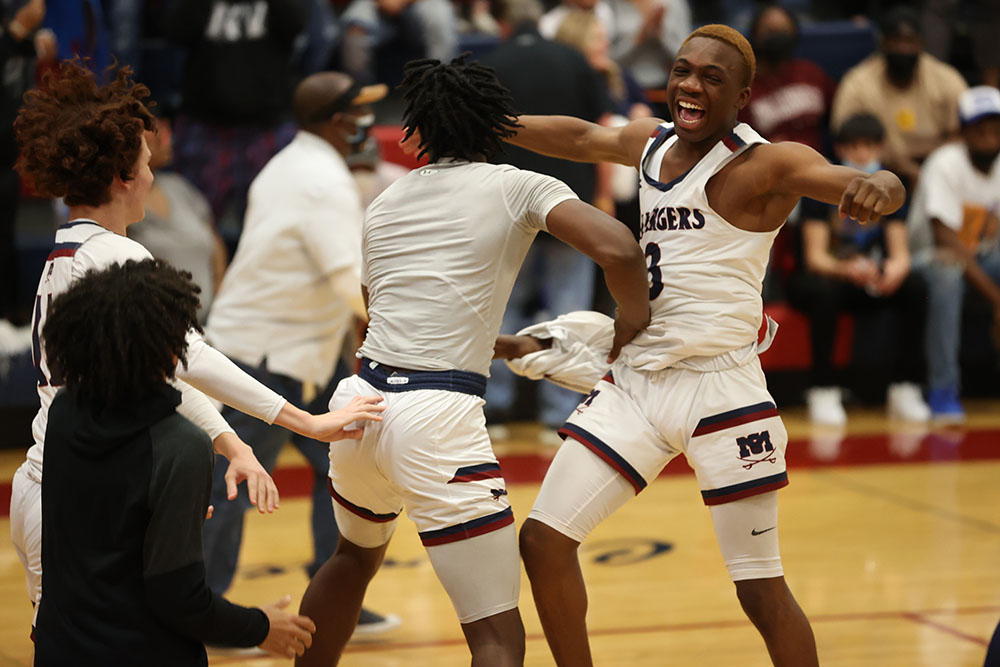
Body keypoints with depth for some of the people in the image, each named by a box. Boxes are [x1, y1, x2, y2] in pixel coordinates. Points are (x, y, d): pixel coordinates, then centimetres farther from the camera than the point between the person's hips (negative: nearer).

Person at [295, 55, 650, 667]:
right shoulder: (518, 187, 2)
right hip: (436, 420, -6)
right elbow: (618, 250, -14)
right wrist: (634, 316, 6)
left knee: (355, 556, 36)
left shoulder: (385, 203, 18)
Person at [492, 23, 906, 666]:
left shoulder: (766, 164, -11)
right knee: (544, 540, 3)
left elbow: (880, 189, -25)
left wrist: (878, 186, -48)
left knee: (763, 590, -4)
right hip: (636, 379, 7)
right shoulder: (650, 143, 10)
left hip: (720, 388, -6)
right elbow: (582, 138, 30)